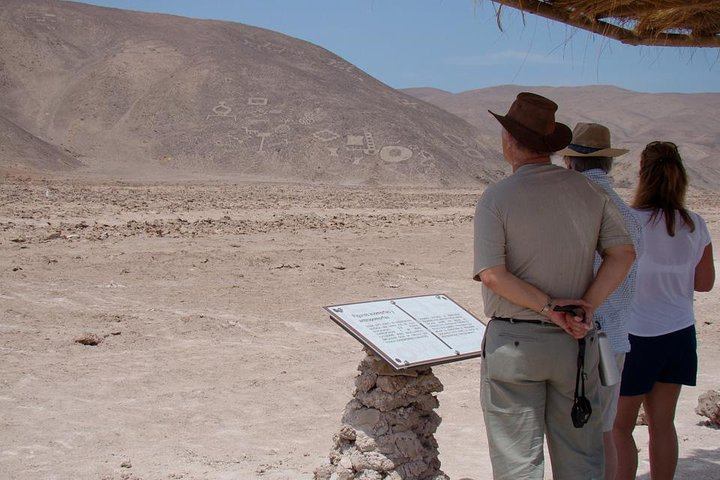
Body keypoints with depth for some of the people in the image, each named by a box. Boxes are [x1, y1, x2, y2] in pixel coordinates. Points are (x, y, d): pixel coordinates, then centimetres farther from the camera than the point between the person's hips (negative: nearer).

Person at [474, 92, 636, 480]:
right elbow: (623, 253, 0)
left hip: (514, 343, -4)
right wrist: (585, 306, -6)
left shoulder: (497, 197, -10)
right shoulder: (589, 191, 3)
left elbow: (492, 274, -18)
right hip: (576, 343, 4)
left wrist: (549, 306, -13)